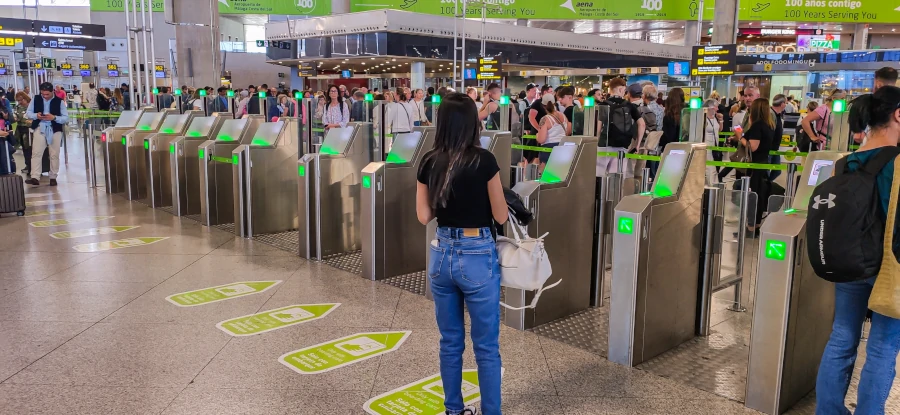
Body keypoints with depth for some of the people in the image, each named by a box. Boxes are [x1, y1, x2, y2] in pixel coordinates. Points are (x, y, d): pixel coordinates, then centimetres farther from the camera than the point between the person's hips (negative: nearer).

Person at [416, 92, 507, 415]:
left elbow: (424, 216, 3)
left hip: (441, 254, 5)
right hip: (478, 256, -4)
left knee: (450, 341, 18)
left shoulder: (429, 162, -1)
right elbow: (500, 216, -7)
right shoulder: (484, 160, -13)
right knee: (486, 346, 8)